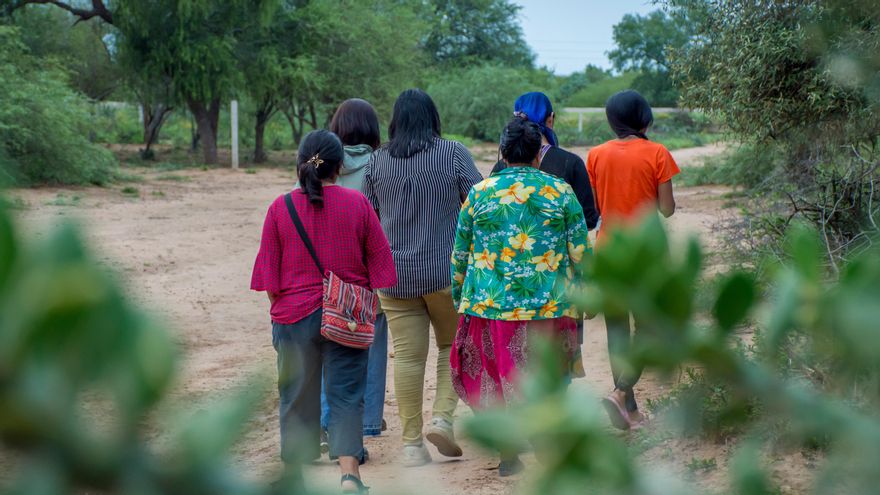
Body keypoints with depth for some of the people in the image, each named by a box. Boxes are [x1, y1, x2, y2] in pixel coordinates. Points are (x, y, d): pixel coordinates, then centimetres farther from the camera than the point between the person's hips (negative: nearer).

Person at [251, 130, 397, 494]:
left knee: (298, 396, 11)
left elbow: (268, 272, -1)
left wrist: (280, 306, 13)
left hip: (294, 315, 1)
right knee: (346, 395, 3)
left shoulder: (281, 207, -5)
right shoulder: (358, 204, -5)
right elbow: (378, 260, 0)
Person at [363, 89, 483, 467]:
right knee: (454, 345, 16)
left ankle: (411, 443, 8)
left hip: (394, 276, 2)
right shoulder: (453, 153, -4)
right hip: (446, 272, -2)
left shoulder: (377, 161, 4)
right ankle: (442, 417, 0)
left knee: (407, 356, 5)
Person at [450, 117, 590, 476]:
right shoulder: (560, 192, -1)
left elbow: (460, 255, 6)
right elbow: (581, 252, 0)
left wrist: (459, 298, 18)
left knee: (497, 378, 12)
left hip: (491, 303, 1)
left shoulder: (479, 193, 2)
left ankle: (509, 453, 15)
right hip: (549, 306, 0)